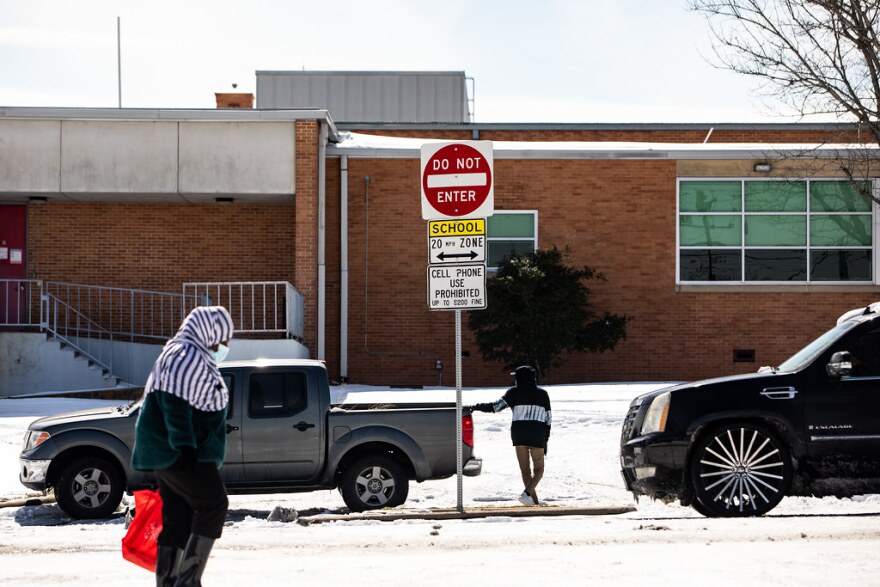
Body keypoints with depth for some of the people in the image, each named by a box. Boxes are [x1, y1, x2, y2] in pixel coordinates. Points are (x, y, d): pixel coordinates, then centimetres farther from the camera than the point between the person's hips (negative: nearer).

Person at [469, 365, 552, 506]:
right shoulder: (542, 394, 11)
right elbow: (548, 419, 10)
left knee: (525, 470, 10)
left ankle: (535, 501, 5)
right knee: (538, 469, 9)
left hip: (519, 434, 0)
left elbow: (497, 406, -6)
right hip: (537, 436, 0)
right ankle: (527, 494, -16)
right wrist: (545, 441, 15)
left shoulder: (515, 392, 4)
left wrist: (478, 407, 7)